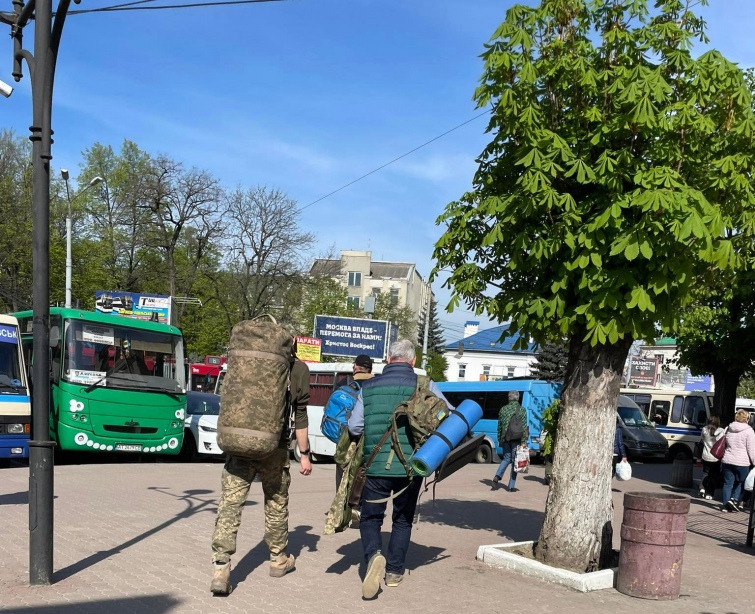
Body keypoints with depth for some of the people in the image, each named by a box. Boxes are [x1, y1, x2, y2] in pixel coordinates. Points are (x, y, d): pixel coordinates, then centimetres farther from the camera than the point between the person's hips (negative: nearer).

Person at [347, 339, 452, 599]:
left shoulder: (369, 387, 3)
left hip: (376, 465, 0)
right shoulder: (425, 385, -1)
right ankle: (394, 571, 21)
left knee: (370, 517, 13)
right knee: (403, 520, 19)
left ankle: (374, 555, -13)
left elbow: (354, 427, 1)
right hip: (411, 465, 0)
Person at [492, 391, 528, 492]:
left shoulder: (503, 409, 5)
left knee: (506, 459, 17)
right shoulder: (522, 410, -4)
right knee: (515, 461, 4)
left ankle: (497, 476, -6)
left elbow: (499, 426, 9)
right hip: (516, 439, -3)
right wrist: (523, 441, -5)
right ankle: (511, 486, 4)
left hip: (506, 439, 3)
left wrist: (500, 439, 17)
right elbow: (524, 427, -7)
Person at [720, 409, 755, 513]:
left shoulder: (729, 429, 10)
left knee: (728, 483, 9)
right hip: (742, 462, -4)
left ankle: (725, 505, 8)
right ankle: (734, 499, -2)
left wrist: (722, 460, 22)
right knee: (741, 483, 13)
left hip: (727, 461, 4)